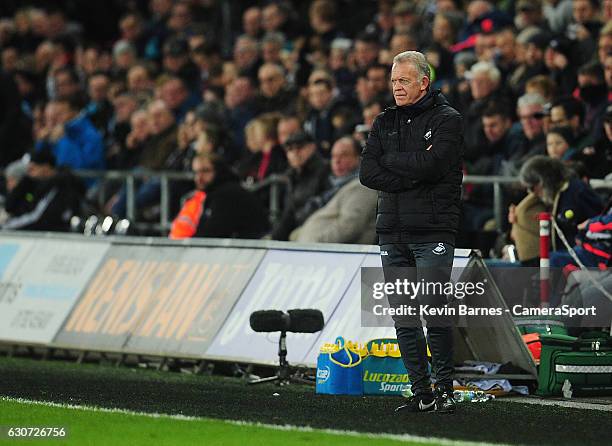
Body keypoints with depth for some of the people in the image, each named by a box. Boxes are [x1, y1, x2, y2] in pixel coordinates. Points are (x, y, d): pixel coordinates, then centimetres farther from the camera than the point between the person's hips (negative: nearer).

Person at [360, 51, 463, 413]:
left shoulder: (447, 119, -1)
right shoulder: (385, 122, 16)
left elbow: (430, 165, -16)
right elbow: (367, 173, 3)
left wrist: (390, 160, -1)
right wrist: (413, 174, -8)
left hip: (433, 230, -6)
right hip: (393, 231, 6)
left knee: (434, 310, -10)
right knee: (404, 316, 4)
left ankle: (446, 389, -1)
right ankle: (422, 394, 8)